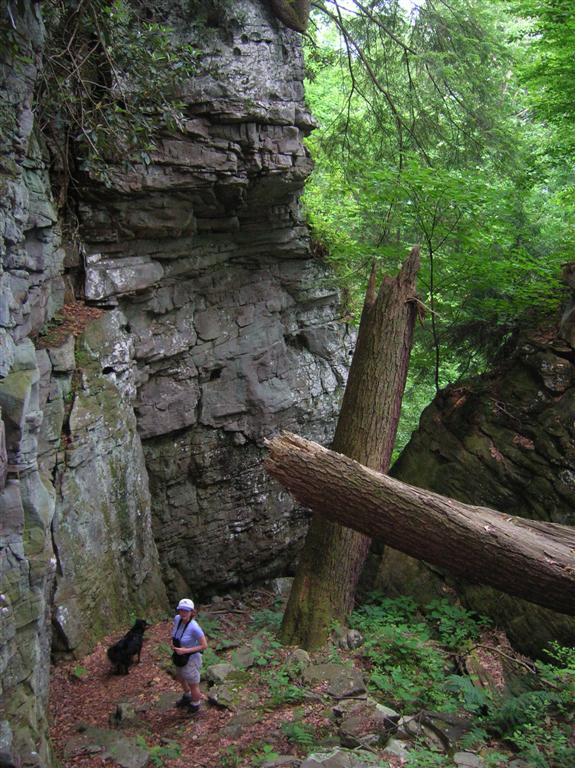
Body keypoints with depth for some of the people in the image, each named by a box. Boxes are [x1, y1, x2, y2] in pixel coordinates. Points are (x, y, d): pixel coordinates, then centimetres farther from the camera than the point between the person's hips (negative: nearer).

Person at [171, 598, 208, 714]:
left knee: (193, 686, 17)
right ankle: (187, 697, 63)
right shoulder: (177, 618, -15)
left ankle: (195, 705, 47)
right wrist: (172, 642, -8)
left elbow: (204, 645, -25)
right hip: (179, 656, 7)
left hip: (191, 659, -7)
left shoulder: (194, 627, -34)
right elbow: (173, 629, 9)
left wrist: (186, 650, -28)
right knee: (180, 678, 33)